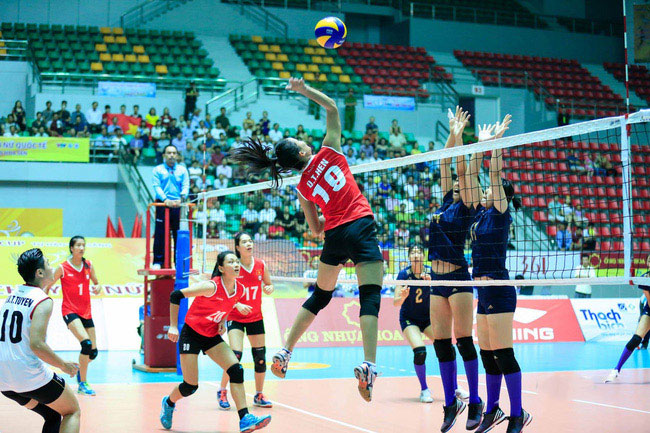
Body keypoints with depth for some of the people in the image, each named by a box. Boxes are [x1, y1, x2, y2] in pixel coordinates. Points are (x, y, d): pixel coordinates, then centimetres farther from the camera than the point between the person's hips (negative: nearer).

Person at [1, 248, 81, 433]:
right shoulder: (43, 301, -13)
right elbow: (36, 344, -24)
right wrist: (64, 366, -12)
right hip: (29, 376, -8)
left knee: (53, 416, 22)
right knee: (73, 412, 11)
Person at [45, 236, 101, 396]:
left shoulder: (88, 265, 5)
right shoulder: (62, 268, -7)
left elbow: (96, 283, 18)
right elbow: (47, 287, 2)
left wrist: (98, 288, -5)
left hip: (86, 312, 5)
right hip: (70, 311, -5)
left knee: (93, 352, 5)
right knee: (86, 343, -26)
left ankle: (80, 370, 39)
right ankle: (83, 384, -15)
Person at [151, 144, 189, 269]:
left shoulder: (182, 170, 14)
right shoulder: (158, 170, 9)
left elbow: (186, 186, 4)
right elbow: (156, 187, -2)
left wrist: (181, 198, -17)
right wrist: (165, 199, -18)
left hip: (178, 206, 1)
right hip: (162, 205, -1)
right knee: (160, 234, -4)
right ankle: (158, 262, 0)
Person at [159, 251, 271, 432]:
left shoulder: (240, 289, -6)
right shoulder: (212, 286, -26)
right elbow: (175, 296, -22)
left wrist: (223, 322, 1)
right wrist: (173, 326, -20)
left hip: (212, 336, 6)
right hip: (191, 334, -6)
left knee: (236, 370, -13)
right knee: (191, 386, -3)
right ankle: (168, 403, 31)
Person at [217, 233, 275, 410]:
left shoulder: (261, 265, -2)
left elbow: (268, 285, 12)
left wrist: (269, 288, -10)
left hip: (256, 317, 4)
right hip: (235, 317, -4)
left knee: (260, 357, 4)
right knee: (235, 355, -16)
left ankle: (259, 395, 21)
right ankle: (222, 392, 5)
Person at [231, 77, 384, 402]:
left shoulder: (303, 189, 11)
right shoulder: (328, 152, 3)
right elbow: (331, 107, 11)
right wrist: (303, 89, 12)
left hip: (335, 235, 4)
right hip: (361, 226, -4)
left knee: (319, 296, 21)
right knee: (370, 297, -9)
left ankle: (284, 353, 22)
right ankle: (368, 365, -24)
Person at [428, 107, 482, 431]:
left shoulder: (466, 205, -4)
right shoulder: (447, 201, 14)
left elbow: (461, 168, -13)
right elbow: (444, 164, 16)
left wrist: (458, 136, -9)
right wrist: (452, 134, 14)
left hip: (458, 278, -7)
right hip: (438, 280, 7)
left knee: (463, 340, -5)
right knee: (441, 342, 6)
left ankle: (475, 401, 3)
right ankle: (451, 401, 13)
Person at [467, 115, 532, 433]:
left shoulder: (500, 212, -5)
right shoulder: (481, 212, 14)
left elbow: (495, 173, -13)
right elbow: (472, 175, 14)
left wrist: (496, 141, -10)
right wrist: (480, 143, 15)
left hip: (499, 292, -8)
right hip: (484, 291, 8)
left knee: (503, 353, -8)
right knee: (487, 355, 12)